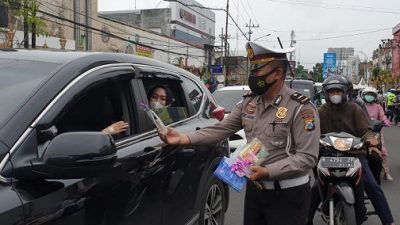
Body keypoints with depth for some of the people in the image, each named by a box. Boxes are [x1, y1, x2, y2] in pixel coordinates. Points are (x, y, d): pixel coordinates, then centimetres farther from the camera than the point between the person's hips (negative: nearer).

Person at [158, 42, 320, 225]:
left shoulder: (301, 108, -15)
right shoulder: (248, 102, 3)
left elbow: (307, 157, -19)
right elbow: (222, 129, 1)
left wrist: (268, 172, -28)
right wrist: (184, 138, -11)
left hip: (287, 196, -5)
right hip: (254, 189, 6)